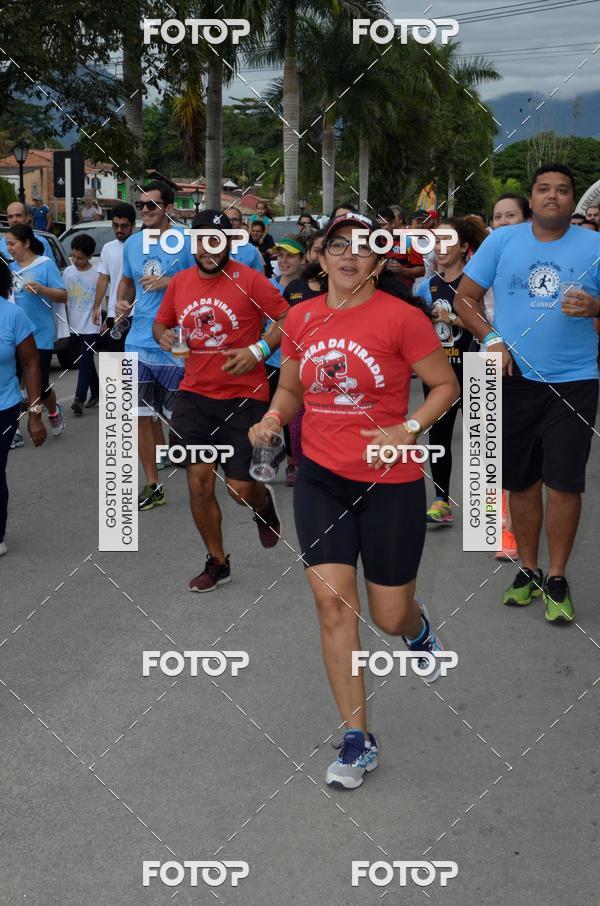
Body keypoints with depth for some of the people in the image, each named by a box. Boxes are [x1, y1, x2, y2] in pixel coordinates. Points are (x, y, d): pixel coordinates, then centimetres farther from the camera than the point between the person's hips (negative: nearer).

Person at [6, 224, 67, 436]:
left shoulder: (46, 265, -9)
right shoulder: (11, 267, 9)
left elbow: (63, 296, -12)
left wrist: (41, 289, -26)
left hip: (39, 337, -5)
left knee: (40, 387, 1)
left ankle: (54, 413, 33)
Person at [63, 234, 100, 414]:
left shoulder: (97, 274, -10)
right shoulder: (68, 272, 4)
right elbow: (64, 297, 11)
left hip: (91, 326, -5)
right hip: (75, 325, 5)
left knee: (85, 361, -10)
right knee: (87, 360, 14)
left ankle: (79, 399, -13)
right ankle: (96, 394, 25)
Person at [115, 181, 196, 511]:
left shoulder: (185, 242, -7)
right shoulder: (132, 244, 10)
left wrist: (168, 283, -19)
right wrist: (122, 302, 3)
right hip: (139, 343, 6)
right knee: (141, 416, 8)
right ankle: (152, 486, 19)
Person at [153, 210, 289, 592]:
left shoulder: (250, 280, -10)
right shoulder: (180, 282, 5)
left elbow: (288, 319, -7)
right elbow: (161, 322, 19)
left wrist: (258, 350, -20)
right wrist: (164, 336, -4)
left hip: (244, 397, -4)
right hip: (195, 395, 4)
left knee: (240, 490, -2)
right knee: (199, 482, 3)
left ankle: (264, 503, 37)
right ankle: (217, 562, 21)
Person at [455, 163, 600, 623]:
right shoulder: (502, 241, 3)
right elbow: (465, 297, 6)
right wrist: (491, 339, -8)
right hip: (515, 379, 2)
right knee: (522, 481, 10)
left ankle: (557, 579, 11)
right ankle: (528, 570, 27)